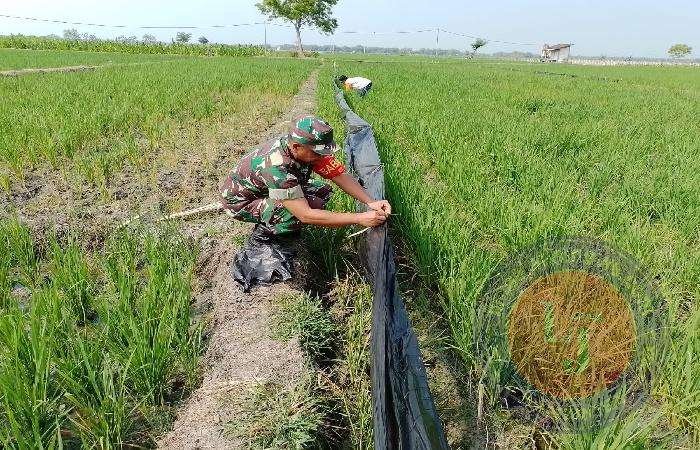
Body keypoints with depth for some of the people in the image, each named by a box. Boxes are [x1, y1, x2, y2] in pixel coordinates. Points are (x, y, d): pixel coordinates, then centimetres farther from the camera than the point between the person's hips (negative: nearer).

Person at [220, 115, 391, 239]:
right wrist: (359, 219, -41)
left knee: (323, 190, -5)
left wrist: (370, 202, -27)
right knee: (312, 205, -29)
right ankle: (264, 232, -3)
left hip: (266, 190, 8)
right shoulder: (276, 166, -40)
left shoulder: (311, 149, -17)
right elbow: (306, 215, -42)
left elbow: (341, 176, -13)